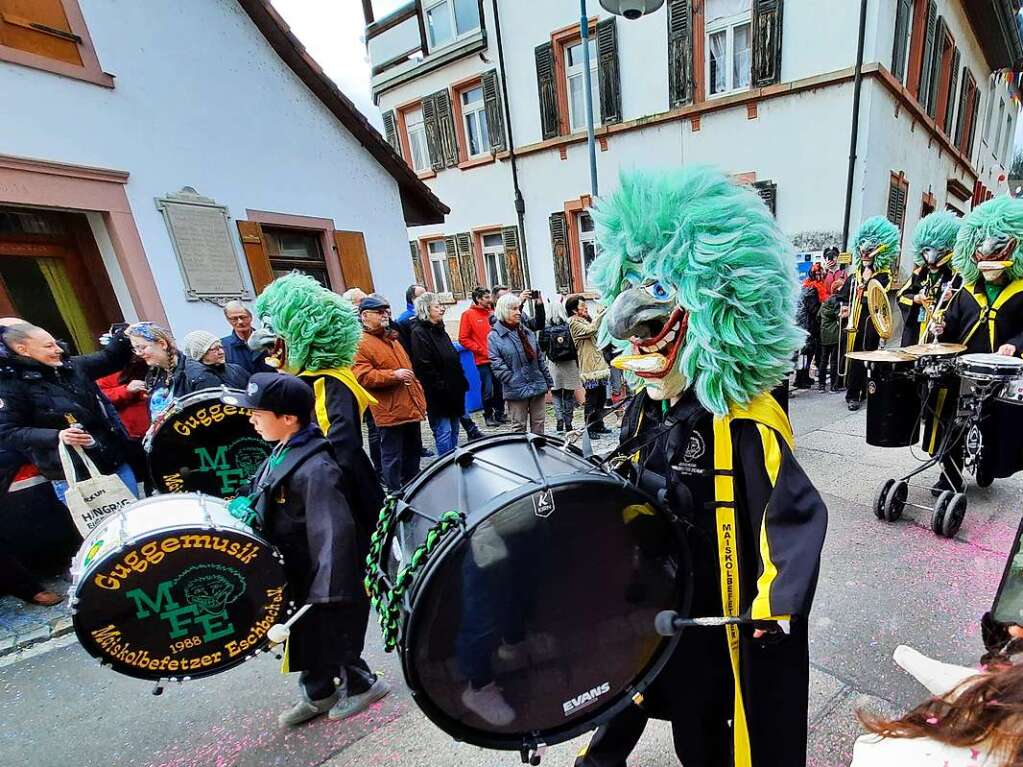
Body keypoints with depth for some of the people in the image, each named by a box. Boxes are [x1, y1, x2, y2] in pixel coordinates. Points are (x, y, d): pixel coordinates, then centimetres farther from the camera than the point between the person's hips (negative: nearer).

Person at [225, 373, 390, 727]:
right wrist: (243, 506, 1)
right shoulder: (284, 451, -2)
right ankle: (318, 693, 48)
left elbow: (333, 532, -34)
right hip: (301, 571, 9)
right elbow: (263, 493, 18)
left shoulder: (314, 470, -32)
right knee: (306, 634, 25)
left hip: (325, 575, -9)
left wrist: (329, 592, -33)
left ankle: (363, 684, 39)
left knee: (332, 637, 13)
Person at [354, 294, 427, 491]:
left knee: (413, 450, 20)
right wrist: (393, 375, -24)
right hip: (390, 412, -9)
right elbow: (362, 376, -20)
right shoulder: (361, 344, -10)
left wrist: (420, 399, 18)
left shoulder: (392, 339, 18)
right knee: (392, 457, 2)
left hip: (410, 408, 9)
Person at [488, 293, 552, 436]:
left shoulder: (528, 332, 11)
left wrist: (549, 383, 12)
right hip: (516, 391, -5)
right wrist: (517, 384, -17)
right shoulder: (494, 336, -6)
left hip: (538, 385, 5)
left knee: (538, 424, 12)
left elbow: (540, 359, 14)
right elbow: (497, 366, -13)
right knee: (520, 426, 3)